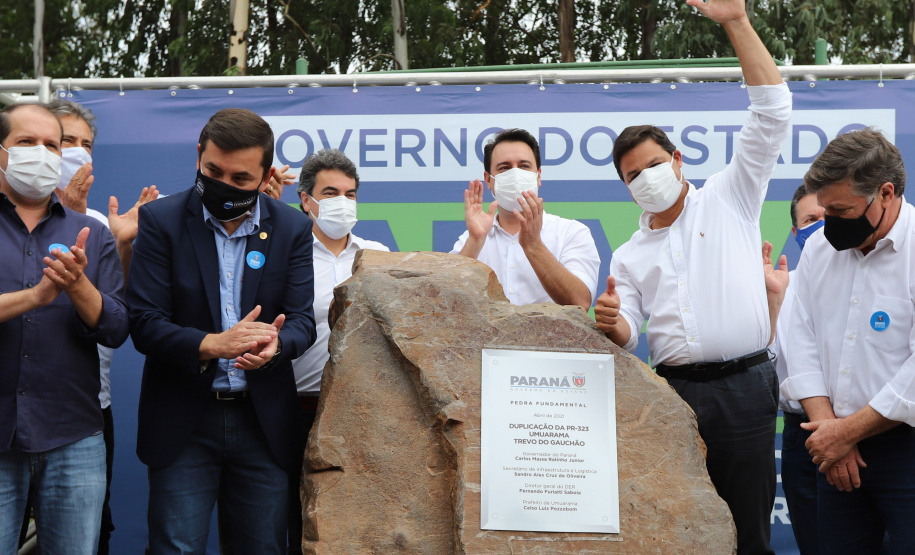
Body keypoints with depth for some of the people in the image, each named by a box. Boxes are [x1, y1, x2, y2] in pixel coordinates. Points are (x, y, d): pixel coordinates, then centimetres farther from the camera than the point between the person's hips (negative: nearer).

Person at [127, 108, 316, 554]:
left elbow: (303, 319, -1)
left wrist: (274, 344, -26)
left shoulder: (293, 229, 3)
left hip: (264, 421, 2)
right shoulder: (160, 220, -2)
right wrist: (211, 344, -26)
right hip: (183, 422, -2)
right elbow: (144, 322, -9)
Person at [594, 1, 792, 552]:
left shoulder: (730, 199, 10)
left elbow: (773, 110, 2)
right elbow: (627, 337, 14)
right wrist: (613, 324, -11)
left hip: (742, 388, -3)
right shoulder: (628, 257, 20)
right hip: (671, 392, 3)